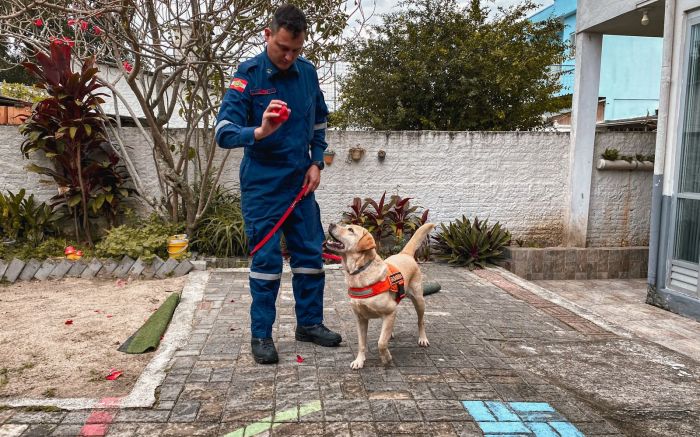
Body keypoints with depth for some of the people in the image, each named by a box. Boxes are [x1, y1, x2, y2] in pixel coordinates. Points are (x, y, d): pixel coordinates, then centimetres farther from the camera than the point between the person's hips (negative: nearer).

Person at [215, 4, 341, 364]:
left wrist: (316, 162, 4)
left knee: (310, 253, 9)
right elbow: (224, 132, -19)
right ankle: (261, 335, 13)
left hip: (300, 182, 5)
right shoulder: (248, 75, -12)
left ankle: (309, 323, 23)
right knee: (266, 259, 0)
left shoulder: (307, 72, 2)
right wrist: (259, 132, -38)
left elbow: (319, 122, 15)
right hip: (262, 185, -5)